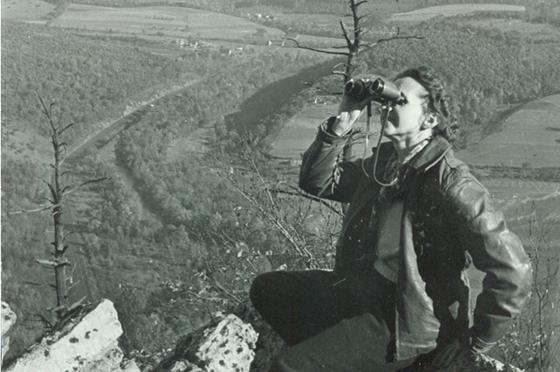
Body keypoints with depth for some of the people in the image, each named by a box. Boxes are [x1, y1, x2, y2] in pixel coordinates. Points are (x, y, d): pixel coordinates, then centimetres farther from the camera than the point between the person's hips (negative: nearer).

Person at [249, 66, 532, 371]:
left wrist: (475, 343, -16)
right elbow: (316, 181, 8)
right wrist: (340, 125, -8)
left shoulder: (450, 183, -22)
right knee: (265, 289, 12)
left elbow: (513, 270, -26)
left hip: (402, 320, -9)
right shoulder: (384, 161, 5)